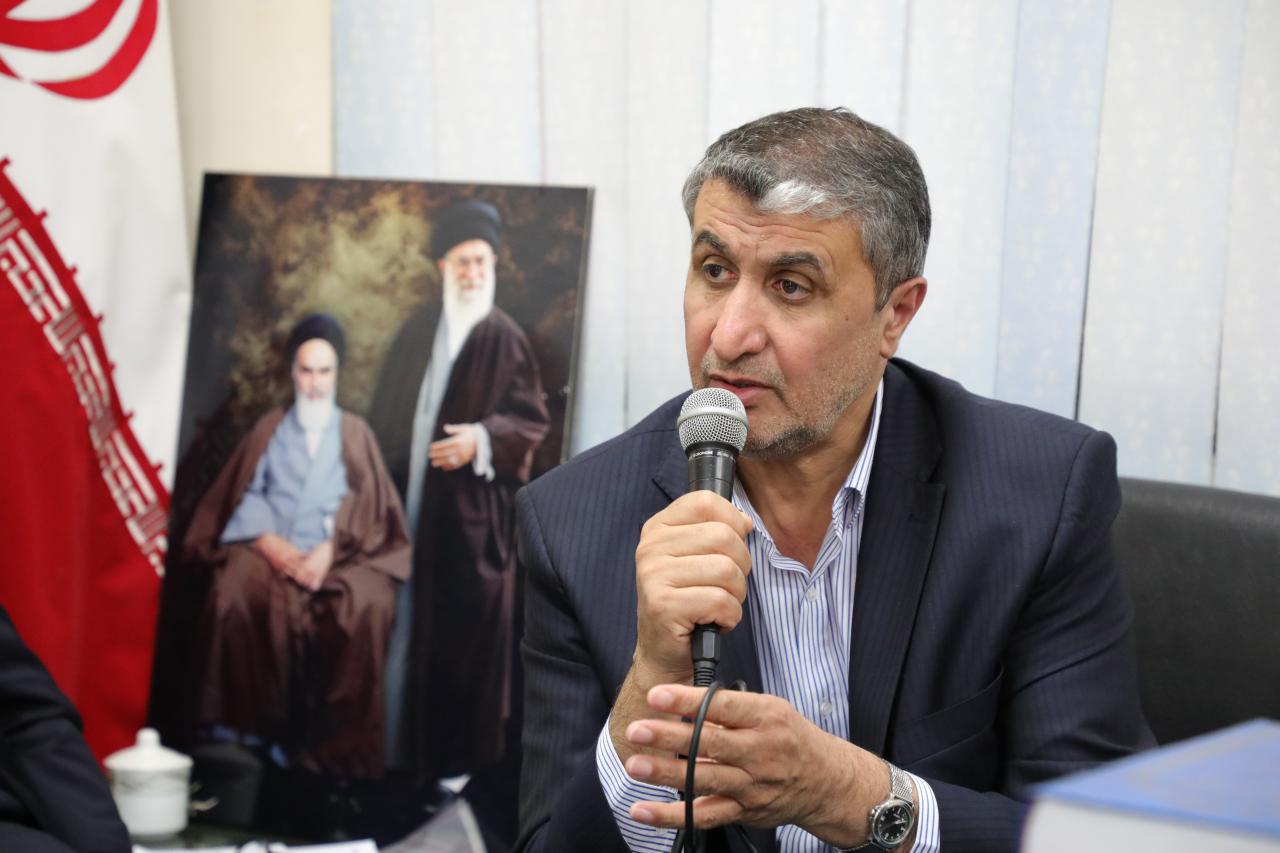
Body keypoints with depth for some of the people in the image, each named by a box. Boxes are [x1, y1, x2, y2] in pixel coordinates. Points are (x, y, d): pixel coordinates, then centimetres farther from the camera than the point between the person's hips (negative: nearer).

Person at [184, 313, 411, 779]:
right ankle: (245, 724, -27)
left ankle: (338, 743, -26)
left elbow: (368, 509, 4)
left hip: (339, 558, -1)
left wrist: (329, 550, -15)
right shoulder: (269, 428, 20)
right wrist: (270, 542, -12)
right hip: (272, 550, 1)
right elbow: (245, 496, 8)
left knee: (367, 605, -34)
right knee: (236, 588, -34)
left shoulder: (356, 433, 16)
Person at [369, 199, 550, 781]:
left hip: (473, 511, -4)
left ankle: (463, 758, 10)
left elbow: (532, 418, -6)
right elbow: (386, 412, 15)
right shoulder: (418, 329, 10)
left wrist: (482, 438, -21)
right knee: (409, 626, 8)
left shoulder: (504, 337, -4)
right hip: (413, 501, 4)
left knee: (466, 635, -1)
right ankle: (403, 748, 19)